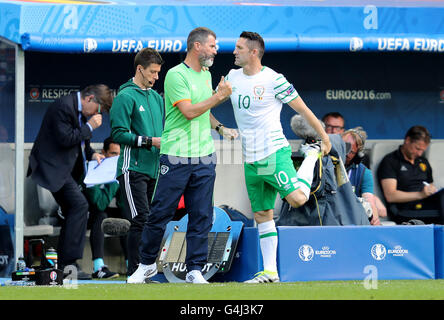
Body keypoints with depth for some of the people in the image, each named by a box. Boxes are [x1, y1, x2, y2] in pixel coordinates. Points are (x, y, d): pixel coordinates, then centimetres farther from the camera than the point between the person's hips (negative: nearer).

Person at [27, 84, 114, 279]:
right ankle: (70, 262, -20)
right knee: (79, 204, -20)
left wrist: (91, 154, 9)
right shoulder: (64, 106, -16)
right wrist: (89, 127, -15)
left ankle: (64, 266, 13)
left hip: (64, 169, 11)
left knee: (72, 212, 9)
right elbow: (65, 139, -22)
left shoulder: (80, 110, 16)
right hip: (53, 168, -11)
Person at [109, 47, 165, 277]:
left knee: (149, 220, 6)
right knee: (140, 220, -13)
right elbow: (119, 134, -13)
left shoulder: (156, 97, 17)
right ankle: (134, 270, -10)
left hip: (153, 169, 8)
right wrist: (150, 141, -16)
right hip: (133, 169, -7)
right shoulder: (125, 97, -7)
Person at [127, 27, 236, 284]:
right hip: (176, 157, -6)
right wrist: (219, 96, -10)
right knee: (160, 214, 0)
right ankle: (147, 264, 15)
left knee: (202, 217, 2)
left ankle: (195, 270, 6)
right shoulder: (176, 75, -8)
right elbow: (189, 111, -16)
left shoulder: (206, 74, 16)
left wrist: (220, 127, 13)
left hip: (204, 157, 6)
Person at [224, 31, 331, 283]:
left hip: (274, 153, -6)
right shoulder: (232, 77, 8)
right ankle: (270, 272, 9)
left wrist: (325, 137, -1)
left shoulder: (274, 80, -11)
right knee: (262, 215, 5)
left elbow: (302, 109, -4)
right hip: (250, 160, 6)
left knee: (298, 199, -21)